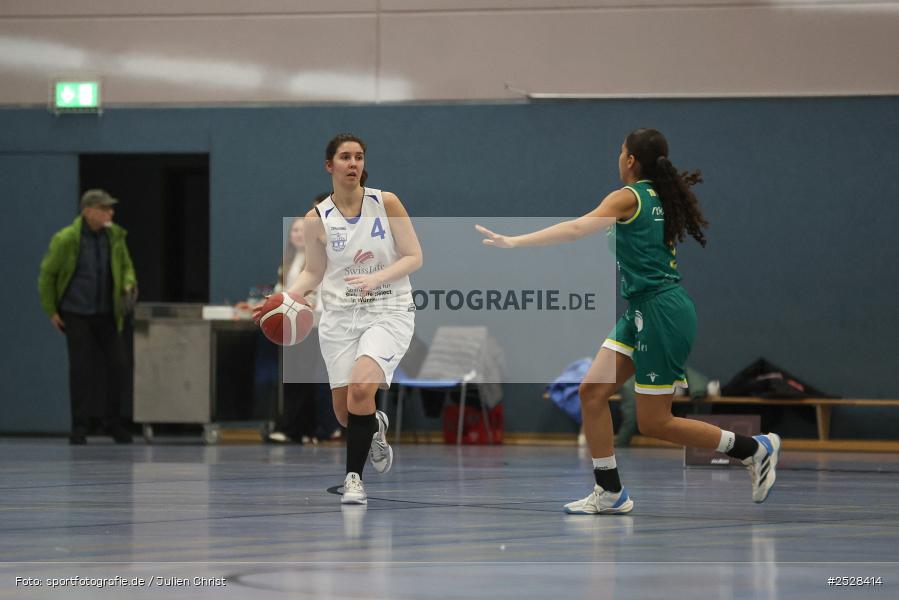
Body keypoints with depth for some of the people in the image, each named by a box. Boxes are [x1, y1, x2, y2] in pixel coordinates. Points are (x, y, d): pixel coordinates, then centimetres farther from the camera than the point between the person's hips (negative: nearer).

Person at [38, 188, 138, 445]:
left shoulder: (115, 235, -1)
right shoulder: (65, 239, -12)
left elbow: (126, 267, 13)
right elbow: (47, 274, -1)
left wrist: (129, 287, -9)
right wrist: (51, 311, -1)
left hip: (106, 314, 4)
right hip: (75, 315, -4)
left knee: (118, 365, -2)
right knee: (81, 368, -6)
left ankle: (114, 423, 14)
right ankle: (79, 428, 4)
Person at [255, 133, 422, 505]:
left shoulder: (386, 203, -5)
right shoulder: (317, 219, 0)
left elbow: (414, 257, -4)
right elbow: (313, 273, 11)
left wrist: (376, 278, -20)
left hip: (389, 312, -3)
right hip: (340, 317, 3)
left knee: (360, 390, -25)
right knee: (344, 413, 2)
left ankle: (353, 476, -9)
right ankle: (375, 427, 40)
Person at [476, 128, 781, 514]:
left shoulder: (629, 197, -12)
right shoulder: (662, 198, 12)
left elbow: (576, 229, -23)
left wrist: (513, 242, -25)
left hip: (661, 312, -9)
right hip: (641, 312, 9)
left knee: (654, 422, -3)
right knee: (592, 391, 3)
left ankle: (753, 448, 7)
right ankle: (609, 493, 3)